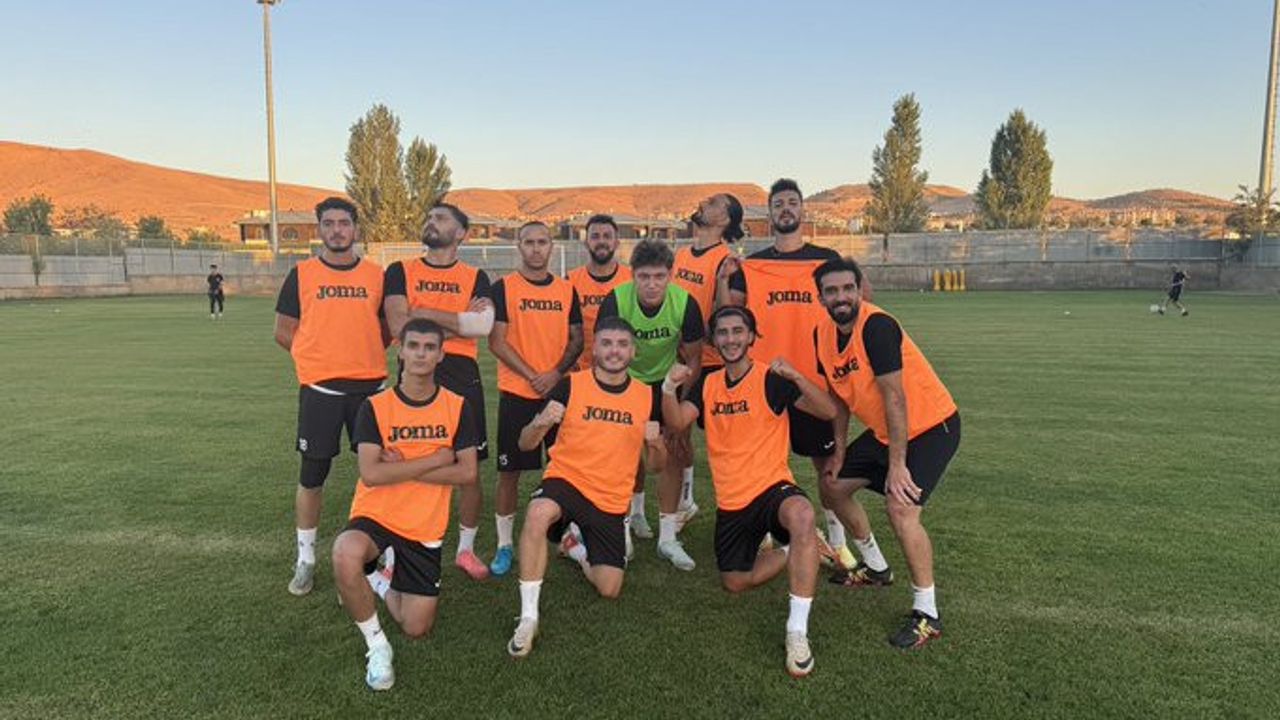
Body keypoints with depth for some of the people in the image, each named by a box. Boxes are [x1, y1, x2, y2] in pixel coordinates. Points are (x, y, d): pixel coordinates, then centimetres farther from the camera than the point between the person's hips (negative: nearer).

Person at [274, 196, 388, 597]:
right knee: (312, 476, 6)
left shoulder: (376, 275, 6)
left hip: (369, 385, 1)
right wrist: (322, 358, 1)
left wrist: (360, 355, 4)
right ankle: (305, 559, 20)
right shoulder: (302, 274, 2)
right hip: (319, 388, -1)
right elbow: (284, 332, 6)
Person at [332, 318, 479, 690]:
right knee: (346, 557, -37)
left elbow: (467, 473, -10)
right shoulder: (375, 407, -7)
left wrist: (403, 468, -16)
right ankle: (376, 643, -10)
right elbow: (371, 474, -18)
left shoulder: (459, 407, -3)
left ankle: (383, 586, 38)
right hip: (375, 516, -2)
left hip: (425, 528, 2)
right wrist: (435, 459, -16)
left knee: (416, 628, 3)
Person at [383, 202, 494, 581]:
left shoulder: (475, 277, 8)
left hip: (462, 376, 1)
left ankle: (466, 549, 22)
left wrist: (426, 313, -10)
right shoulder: (400, 271, 7)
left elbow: (484, 325, -11)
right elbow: (399, 325, -9)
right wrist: (460, 319, -9)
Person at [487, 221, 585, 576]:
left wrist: (556, 373, -8)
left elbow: (577, 339, 9)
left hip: (561, 391, 3)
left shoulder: (567, 290, 8)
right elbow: (496, 341, -8)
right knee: (509, 471, 2)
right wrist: (532, 376, -14)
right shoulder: (504, 288, -2)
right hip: (516, 393, -3)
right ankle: (504, 545, 14)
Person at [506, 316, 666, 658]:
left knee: (609, 589, 1)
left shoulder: (647, 397, 1)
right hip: (565, 480, -3)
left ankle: (577, 547, 35)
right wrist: (541, 423, -29)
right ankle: (528, 617, -22)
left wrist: (655, 443, -15)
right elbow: (526, 444, -6)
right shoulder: (570, 386, -7)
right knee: (538, 513, -37)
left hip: (611, 500, 3)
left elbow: (655, 465, 8)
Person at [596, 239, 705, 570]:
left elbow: (693, 359, -11)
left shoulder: (685, 303, -23)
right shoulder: (615, 301, -26)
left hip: (666, 380, 1)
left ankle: (668, 537, 3)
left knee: (674, 452, -7)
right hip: (626, 380, 0)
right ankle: (636, 510, 37)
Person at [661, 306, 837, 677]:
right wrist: (669, 387, -27)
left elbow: (828, 412, -16)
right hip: (730, 501, 5)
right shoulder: (708, 383, 7)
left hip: (772, 487, -5)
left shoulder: (771, 379, -7)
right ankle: (792, 550, 37)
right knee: (735, 583, 12)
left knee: (802, 515, -39)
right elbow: (677, 421, -8)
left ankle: (798, 631, -31)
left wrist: (796, 376, -32)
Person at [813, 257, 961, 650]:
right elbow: (840, 396, 9)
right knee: (832, 485, 15)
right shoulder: (822, 334, -3)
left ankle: (927, 613, -6)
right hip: (884, 430, 9)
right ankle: (876, 567, 36)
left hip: (931, 425, -9)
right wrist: (839, 452, 9)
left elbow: (895, 398, -28)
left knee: (901, 507, -24)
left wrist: (897, 465, -27)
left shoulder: (877, 326, -27)